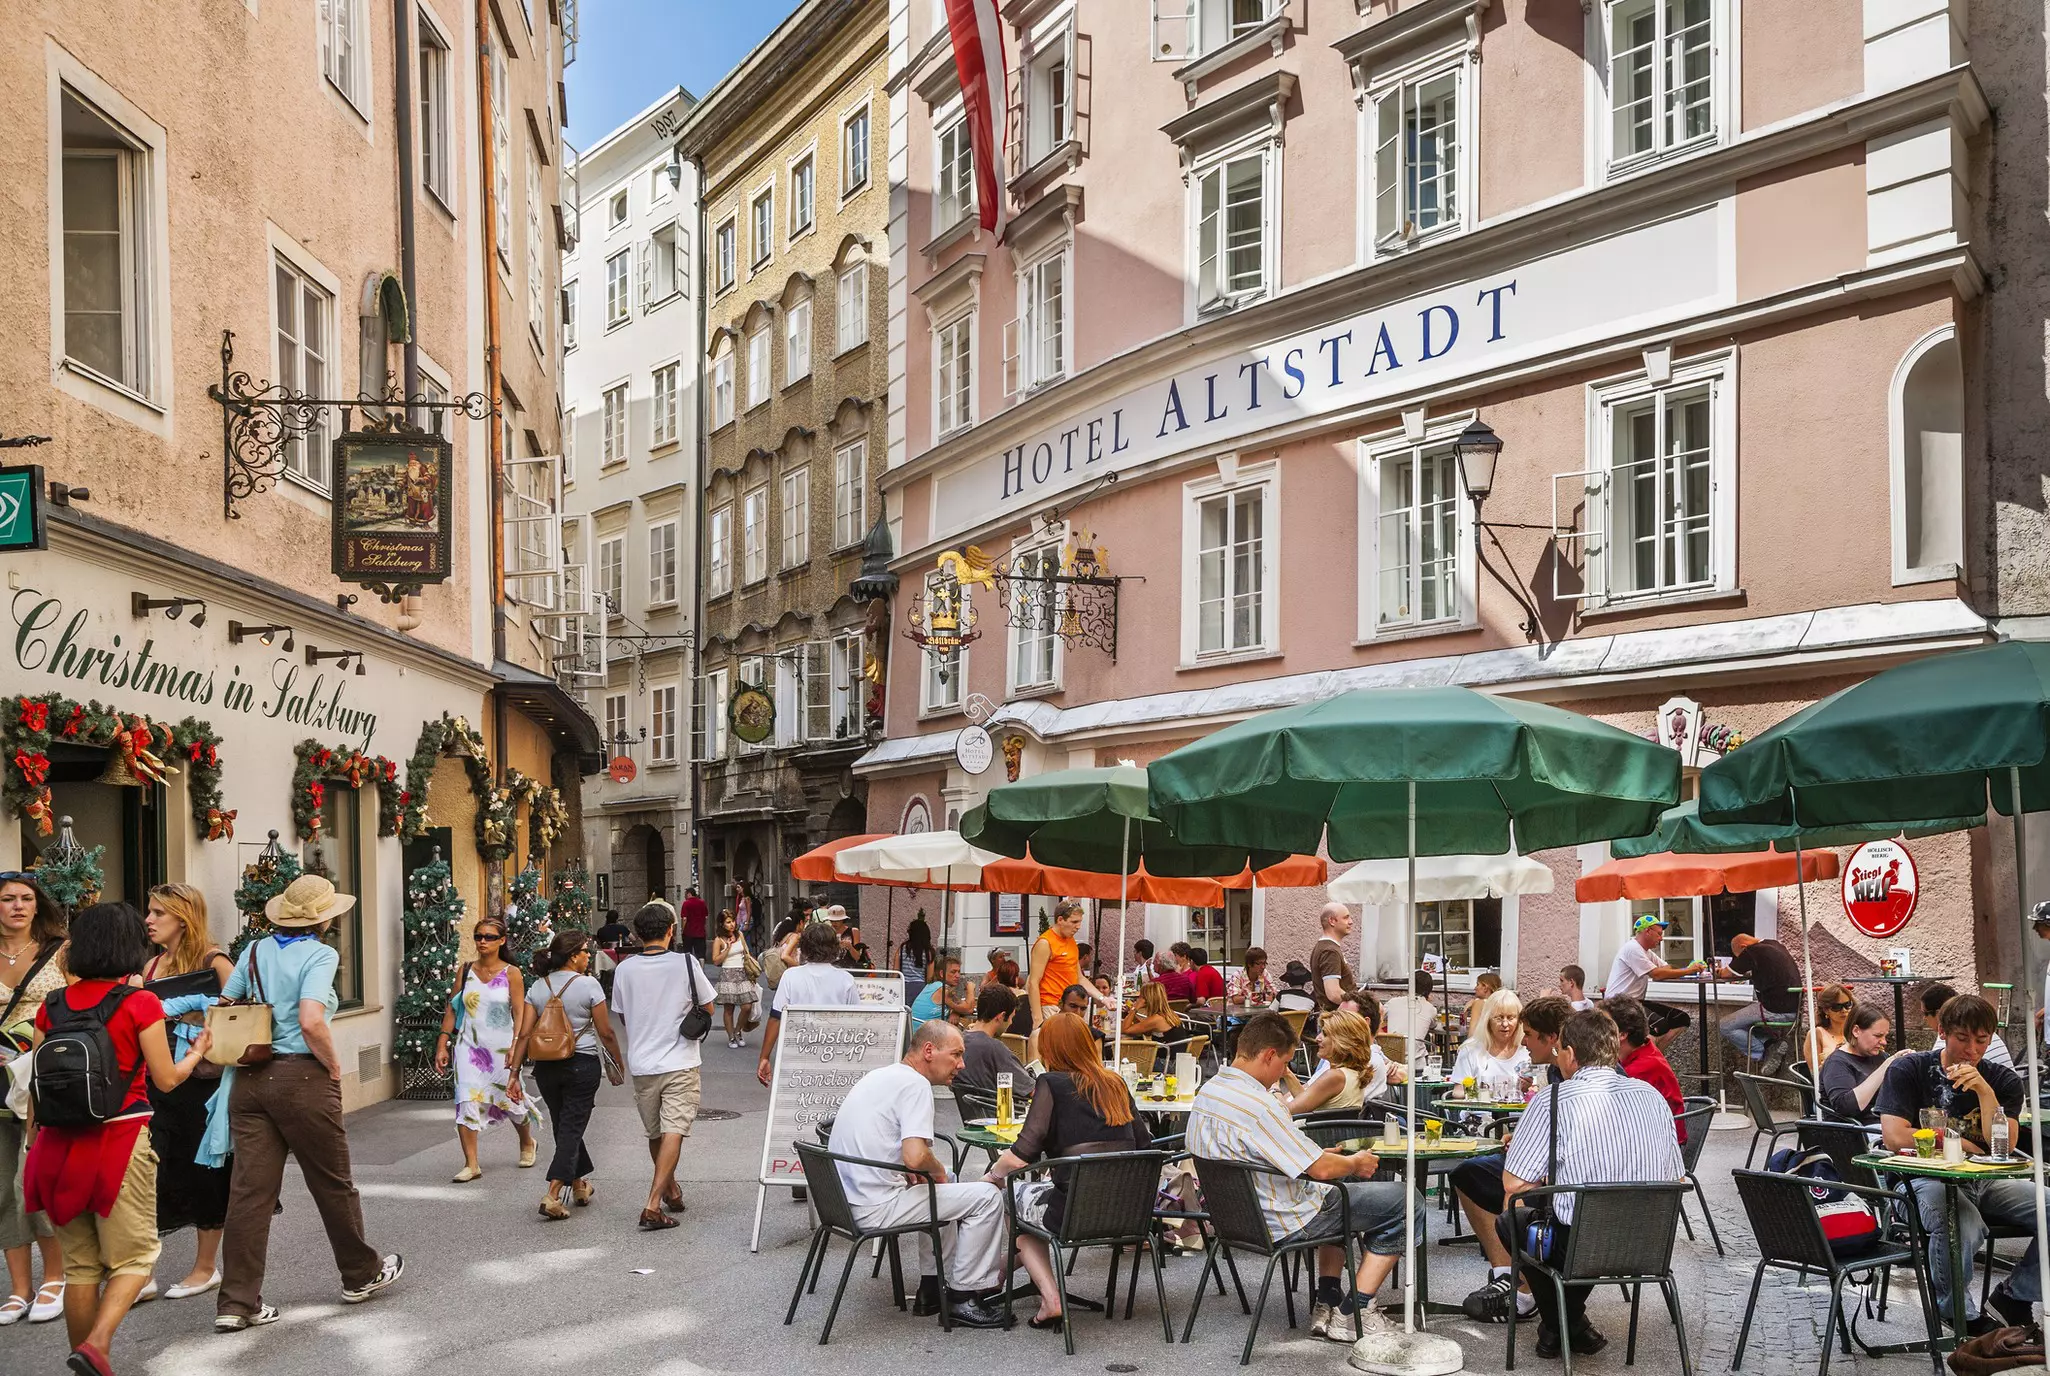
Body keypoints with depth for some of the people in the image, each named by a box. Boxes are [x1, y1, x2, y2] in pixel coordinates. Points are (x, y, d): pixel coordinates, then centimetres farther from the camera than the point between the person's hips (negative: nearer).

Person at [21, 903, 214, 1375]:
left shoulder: (52, 1006, 4)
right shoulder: (139, 1003, -9)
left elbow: (36, 1083, 8)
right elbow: (166, 1079, -5)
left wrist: (34, 1141, 18)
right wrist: (197, 1051, 14)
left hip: (60, 1142, 5)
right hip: (119, 1140, -5)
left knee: (80, 1262, 15)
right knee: (133, 1256, 5)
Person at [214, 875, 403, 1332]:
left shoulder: (255, 951, 8)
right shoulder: (319, 955, -11)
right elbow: (312, 1022, -23)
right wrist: (335, 1067, -9)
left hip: (250, 1078, 6)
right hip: (302, 1077, -5)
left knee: (250, 1188, 6)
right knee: (333, 1182, 11)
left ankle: (236, 1302, 6)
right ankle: (361, 1274, 28)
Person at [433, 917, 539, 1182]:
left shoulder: (511, 974, -4)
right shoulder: (465, 970, 4)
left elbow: (519, 1013, -6)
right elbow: (451, 1008, 6)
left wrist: (516, 1045, -17)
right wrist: (443, 1044, 1)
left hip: (501, 1047, -2)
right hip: (469, 1046, 2)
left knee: (510, 1099, 11)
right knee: (467, 1101, -11)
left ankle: (527, 1144, 39)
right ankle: (471, 1164, -7)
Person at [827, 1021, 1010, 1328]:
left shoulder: (880, 1075, 16)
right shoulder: (915, 1084, -14)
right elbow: (915, 1157, -27)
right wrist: (938, 1171, -4)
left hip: (846, 1200, 10)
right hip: (876, 1208, -10)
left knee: (944, 1188, 32)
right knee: (987, 1197, -4)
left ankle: (931, 1289, 30)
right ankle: (963, 1298, 4)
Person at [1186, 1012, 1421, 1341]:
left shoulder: (1207, 1091, 2)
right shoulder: (1257, 1106, -29)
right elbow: (1321, 1168, -25)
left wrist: (1326, 1155, 13)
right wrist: (1356, 1163, -4)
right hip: (1283, 1222, -10)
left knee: (1339, 1189, 34)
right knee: (1405, 1200, -3)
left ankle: (1327, 1304, 27)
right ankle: (1353, 1316, 2)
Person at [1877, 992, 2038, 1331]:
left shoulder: (2003, 1081, 7)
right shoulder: (1908, 1071, -3)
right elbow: (1894, 1137, -14)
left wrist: (1985, 1091, -17)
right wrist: (1962, 1144, -7)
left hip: (1985, 1181, 5)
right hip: (1927, 1177, -5)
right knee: (1964, 1227, -37)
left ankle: (2013, 1299, 5)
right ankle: (1957, 1312, -8)